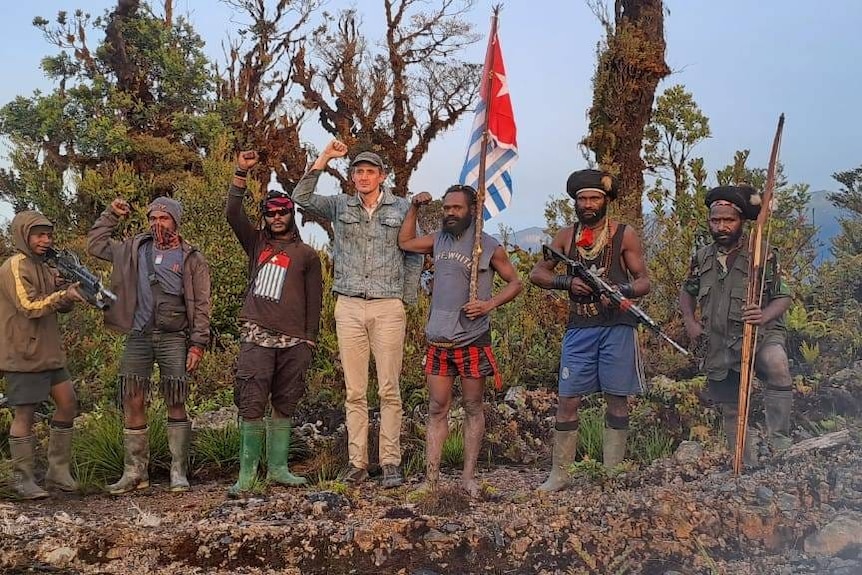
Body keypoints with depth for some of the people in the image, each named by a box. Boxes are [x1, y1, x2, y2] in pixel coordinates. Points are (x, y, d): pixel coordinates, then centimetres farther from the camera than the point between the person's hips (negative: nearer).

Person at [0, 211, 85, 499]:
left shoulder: (44, 267, 15)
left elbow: (63, 307, 14)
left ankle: (58, 471, 16)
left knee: (68, 403, 7)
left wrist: (65, 289, -5)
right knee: (25, 414, -3)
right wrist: (63, 295, -28)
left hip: (49, 351, 9)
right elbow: (30, 307, -20)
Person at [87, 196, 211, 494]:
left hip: (174, 338, -3)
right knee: (132, 402, 0)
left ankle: (179, 472, 6)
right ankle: (135, 472, 9)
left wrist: (198, 344, -7)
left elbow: (201, 305, 0)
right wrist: (111, 214, 13)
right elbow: (95, 243, 22)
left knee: (175, 404, -2)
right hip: (138, 335, 3)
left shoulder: (192, 259, 3)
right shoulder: (134, 248, 12)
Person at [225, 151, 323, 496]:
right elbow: (233, 212, 2)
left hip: (293, 341, 1)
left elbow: (314, 300, 9)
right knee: (252, 405, -7)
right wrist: (241, 172, -5)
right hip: (257, 337, -1)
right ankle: (247, 473, -2)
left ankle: (277, 468, 15)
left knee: (284, 406, 6)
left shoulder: (306, 255, 11)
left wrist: (310, 338, 2)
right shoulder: (256, 243, 14)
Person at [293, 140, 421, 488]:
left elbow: (413, 258, 8)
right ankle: (357, 462, 9)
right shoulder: (340, 206, 10)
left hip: (388, 307, -2)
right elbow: (301, 197, -3)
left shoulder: (401, 208, 6)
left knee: (389, 390, -2)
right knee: (355, 391, 4)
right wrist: (324, 159, -8)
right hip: (349, 307, 2)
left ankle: (390, 463, 4)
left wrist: (408, 302, 3)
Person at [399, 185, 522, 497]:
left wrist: (489, 304, -14)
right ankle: (431, 478, 6)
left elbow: (514, 282, 2)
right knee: (437, 410, 4)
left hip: (472, 340, -4)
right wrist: (414, 208, 12)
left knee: (473, 408, 5)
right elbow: (404, 242, 22)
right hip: (438, 340, 4)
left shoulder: (489, 246, -3)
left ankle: (469, 477, 11)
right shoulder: (439, 239, 10)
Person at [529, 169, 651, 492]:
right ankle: (559, 474, 9)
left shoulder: (624, 235, 4)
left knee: (617, 400, 2)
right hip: (579, 328, 2)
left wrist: (620, 290, -19)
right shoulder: (567, 237, 11)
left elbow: (644, 282, 2)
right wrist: (568, 282, -6)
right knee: (567, 401, 1)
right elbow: (536, 274, 11)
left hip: (617, 327, -2)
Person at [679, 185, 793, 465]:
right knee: (731, 411, 11)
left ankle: (779, 443, -28)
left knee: (777, 366, -38)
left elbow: (783, 298, -4)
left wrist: (765, 316, -25)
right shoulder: (701, 258, 6)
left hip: (760, 335, -4)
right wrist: (690, 321, 3)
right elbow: (687, 292, 21)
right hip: (718, 345, 4)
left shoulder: (763, 255, -5)